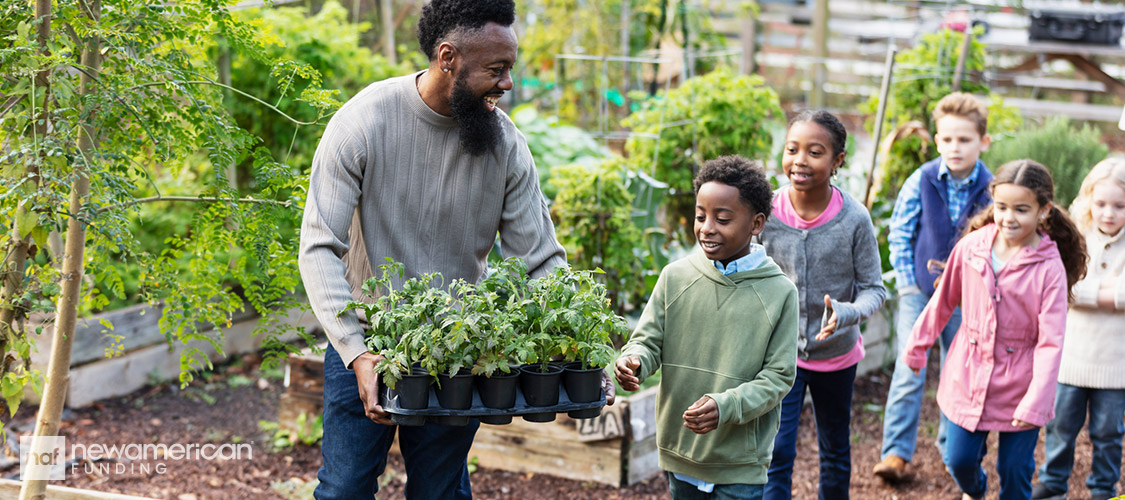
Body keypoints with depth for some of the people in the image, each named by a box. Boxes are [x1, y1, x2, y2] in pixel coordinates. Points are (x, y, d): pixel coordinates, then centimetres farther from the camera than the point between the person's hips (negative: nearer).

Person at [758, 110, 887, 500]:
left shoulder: (854, 219, -18)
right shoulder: (767, 212, -14)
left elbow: (873, 289, -13)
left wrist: (844, 314, -31)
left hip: (836, 353, 0)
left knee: (836, 452, 19)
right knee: (776, 454, -4)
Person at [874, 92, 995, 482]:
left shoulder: (990, 189, -9)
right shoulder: (921, 181, -10)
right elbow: (898, 234, -1)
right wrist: (907, 282, -4)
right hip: (919, 289, -1)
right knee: (909, 372, -8)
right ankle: (896, 452, -3)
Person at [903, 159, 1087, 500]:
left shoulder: (1050, 268, -16)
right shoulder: (971, 247, -7)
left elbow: (1051, 341, -16)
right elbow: (944, 300, 8)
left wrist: (1036, 403, -21)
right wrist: (917, 346, 15)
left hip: (1019, 385, -3)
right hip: (968, 377, 3)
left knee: (1015, 471, 8)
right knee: (958, 459, 12)